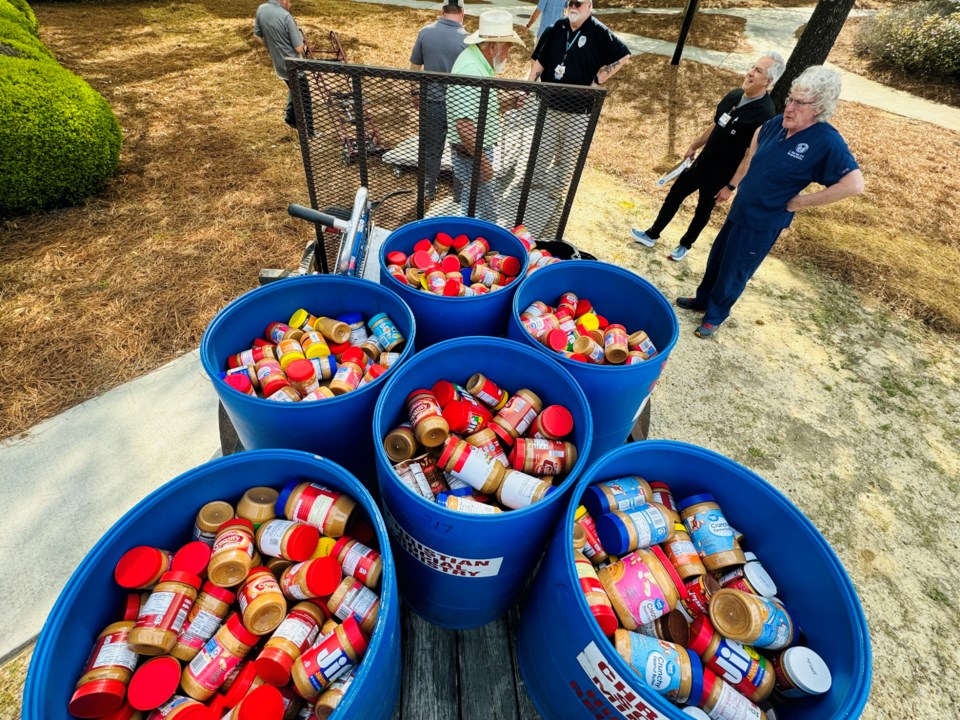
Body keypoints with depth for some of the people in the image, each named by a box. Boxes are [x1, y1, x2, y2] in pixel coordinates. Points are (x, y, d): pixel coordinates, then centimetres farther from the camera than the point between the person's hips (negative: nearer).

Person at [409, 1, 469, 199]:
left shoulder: (425, 32, -3)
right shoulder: (466, 39, -13)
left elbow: (414, 67, 5)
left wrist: (415, 92, 19)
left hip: (431, 101, 3)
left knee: (430, 148, 16)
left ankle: (428, 189, 24)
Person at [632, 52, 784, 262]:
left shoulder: (764, 114, -23)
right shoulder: (734, 95, -1)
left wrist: (731, 186, -21)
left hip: (720, 176, -7)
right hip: (701, 163, 7)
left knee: (703, 210, 12)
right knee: (674, 195, 14)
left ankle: (685, 245, 33)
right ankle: (652, 235, 29)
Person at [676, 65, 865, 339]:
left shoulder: (827, 142, -21)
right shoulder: (779, 123, -3)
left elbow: (854, 185, -26)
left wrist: (800, 201, -21)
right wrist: (736, 180, 11)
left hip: (764, 222, -7)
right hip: (739, 209, 7)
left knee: (733, 272, 5)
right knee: (717, 257, 19)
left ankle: (715, 315, 25)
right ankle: (702, 299, 40)